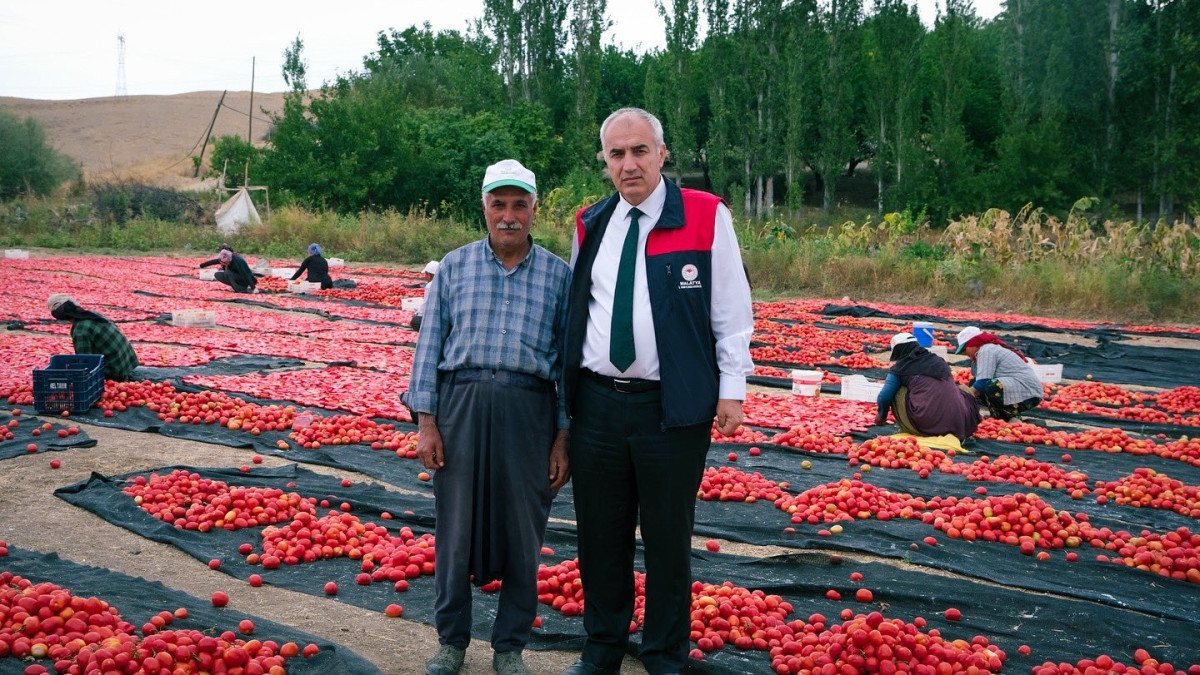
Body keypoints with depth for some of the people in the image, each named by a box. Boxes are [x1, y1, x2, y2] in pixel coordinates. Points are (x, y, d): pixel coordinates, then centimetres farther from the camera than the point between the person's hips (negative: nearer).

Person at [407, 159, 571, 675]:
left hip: (528, 412, 0)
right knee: (454, 528, 7)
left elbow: (570, 360, 6)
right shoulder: (454, 266, 8)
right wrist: (425, 420, -1)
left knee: (522, 533, 7)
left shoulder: (558, 275, 6)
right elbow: (430, 345, 6)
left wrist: (564, 437, 1)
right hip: (461, 404, 1)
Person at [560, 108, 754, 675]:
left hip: (673, 408, -4)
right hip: (596, 402, 4)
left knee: (668, 541, 8)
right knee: (600, 537, 14)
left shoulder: (706, 216, -4)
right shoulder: (590, 225, 9)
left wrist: (732, 387, -6)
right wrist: (566, 386, 15)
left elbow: (731, 308, -3)